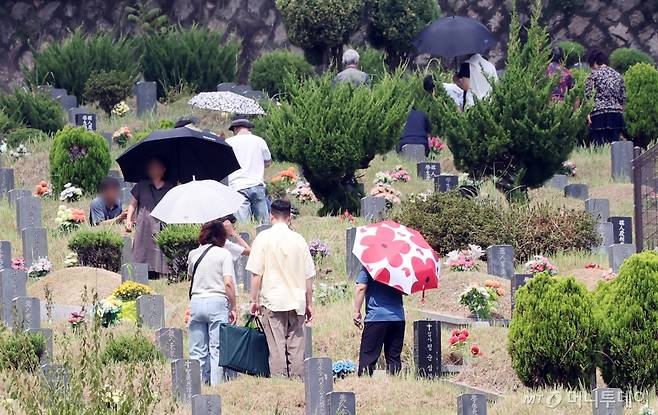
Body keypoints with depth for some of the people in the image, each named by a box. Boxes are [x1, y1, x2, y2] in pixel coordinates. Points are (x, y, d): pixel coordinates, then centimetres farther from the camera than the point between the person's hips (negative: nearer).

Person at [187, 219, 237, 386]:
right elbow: (228, 283, -10)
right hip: (218, 302, -4)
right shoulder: (223, 254, -4)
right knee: (216, 349, -1)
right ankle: (215, 384, -5)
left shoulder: (193, 254, 9)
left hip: (196, 302, 4)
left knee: (197, 350, 7)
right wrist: (233, 307, -4)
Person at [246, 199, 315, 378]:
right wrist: (309, 304, 16)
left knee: (277, 349, -3)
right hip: (296, 301, 2)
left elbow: (256, 273, -5)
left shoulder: (264, 238, -3)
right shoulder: (298, 239, 5)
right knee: (296, 348, 5)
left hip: (272, 302, -2)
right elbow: (308, 276, 8)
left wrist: (254, 300, 3)